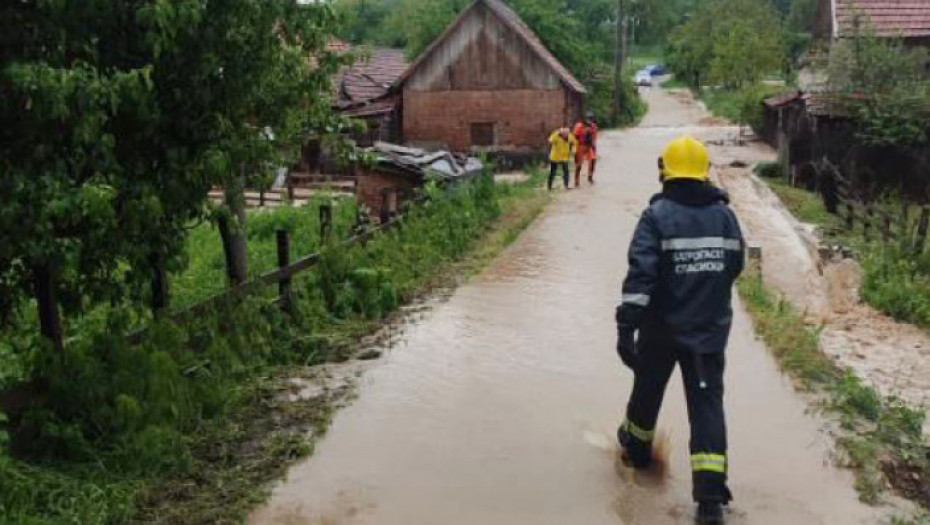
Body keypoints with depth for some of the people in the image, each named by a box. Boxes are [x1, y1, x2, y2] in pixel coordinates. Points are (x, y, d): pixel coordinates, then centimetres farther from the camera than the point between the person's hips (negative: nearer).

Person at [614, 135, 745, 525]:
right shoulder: (725, 215, 2)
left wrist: (626, 325, -24)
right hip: (710, 328, 3)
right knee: (707, 403, 1)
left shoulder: (657, 215, -13)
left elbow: (640, 274, -22)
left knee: (648, 390, 20)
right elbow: (734, 266, 12)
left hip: (662, 328, -2)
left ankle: (636, 446, 44)